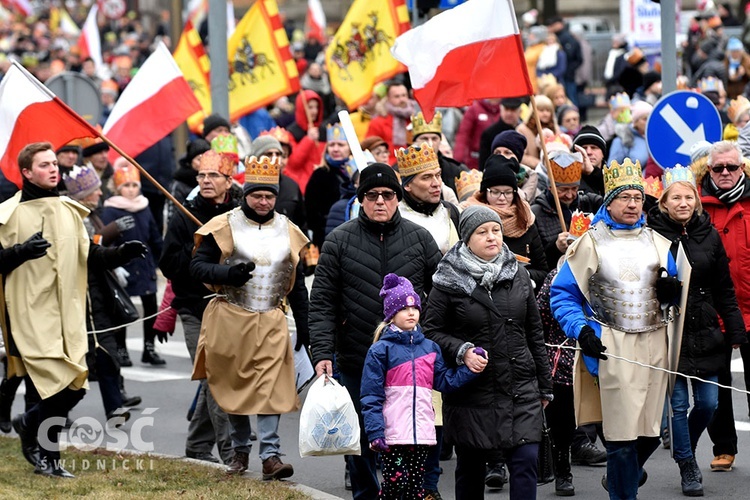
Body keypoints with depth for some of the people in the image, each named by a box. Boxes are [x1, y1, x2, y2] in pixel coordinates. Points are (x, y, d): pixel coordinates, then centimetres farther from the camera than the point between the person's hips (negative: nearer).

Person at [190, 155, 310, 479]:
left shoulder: (288, 231, 10)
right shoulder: (224, 227, -2)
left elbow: (297, 284, 17)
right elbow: (197, 266, -4)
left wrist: (304, 327, 13)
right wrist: (227, 274, -23)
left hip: (271, 322, 2)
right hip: (230, 319, -2)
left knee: (271, 387, -9)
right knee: (234, 387, 7)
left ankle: (271, 456, -12)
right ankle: (240, 451, 22)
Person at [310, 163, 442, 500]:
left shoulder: (419, 239, 5)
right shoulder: (339, 241, 1)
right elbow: (322, 302, -2)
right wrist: (322, 353, -11)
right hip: (356, 361, 0)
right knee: (361, 442, 9)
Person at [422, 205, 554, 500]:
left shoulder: (519, 277, 8)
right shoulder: (449, 282, -3)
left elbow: (535, 334, 14)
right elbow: (431, 331, -1)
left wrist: (544, 386, 14)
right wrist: (461, 352, -18)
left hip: (520, 388, 2)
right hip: (470, 392, -2)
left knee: (525, 461, -9)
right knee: (470, 467, 8)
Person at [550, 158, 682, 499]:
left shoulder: (656, 243, 14)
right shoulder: (590, 243, 1)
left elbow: (672, 292, 22)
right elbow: (562, 294, 1)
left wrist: (672, 289, -2)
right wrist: (581, 330, -13)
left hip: (653, 344, 4)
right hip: (612, 347, -4)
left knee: (650, 430, 8)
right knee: (621, 432, -8)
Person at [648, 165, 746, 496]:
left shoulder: (709, 235, 5)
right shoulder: (652, 236, -7)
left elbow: (724, 288, 10)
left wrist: (734, 330, 8)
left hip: (704, 332, 4)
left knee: (708, 403, 6)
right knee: (678, 403, 0)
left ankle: (686, 448, 34)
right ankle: (688, 468, 15)